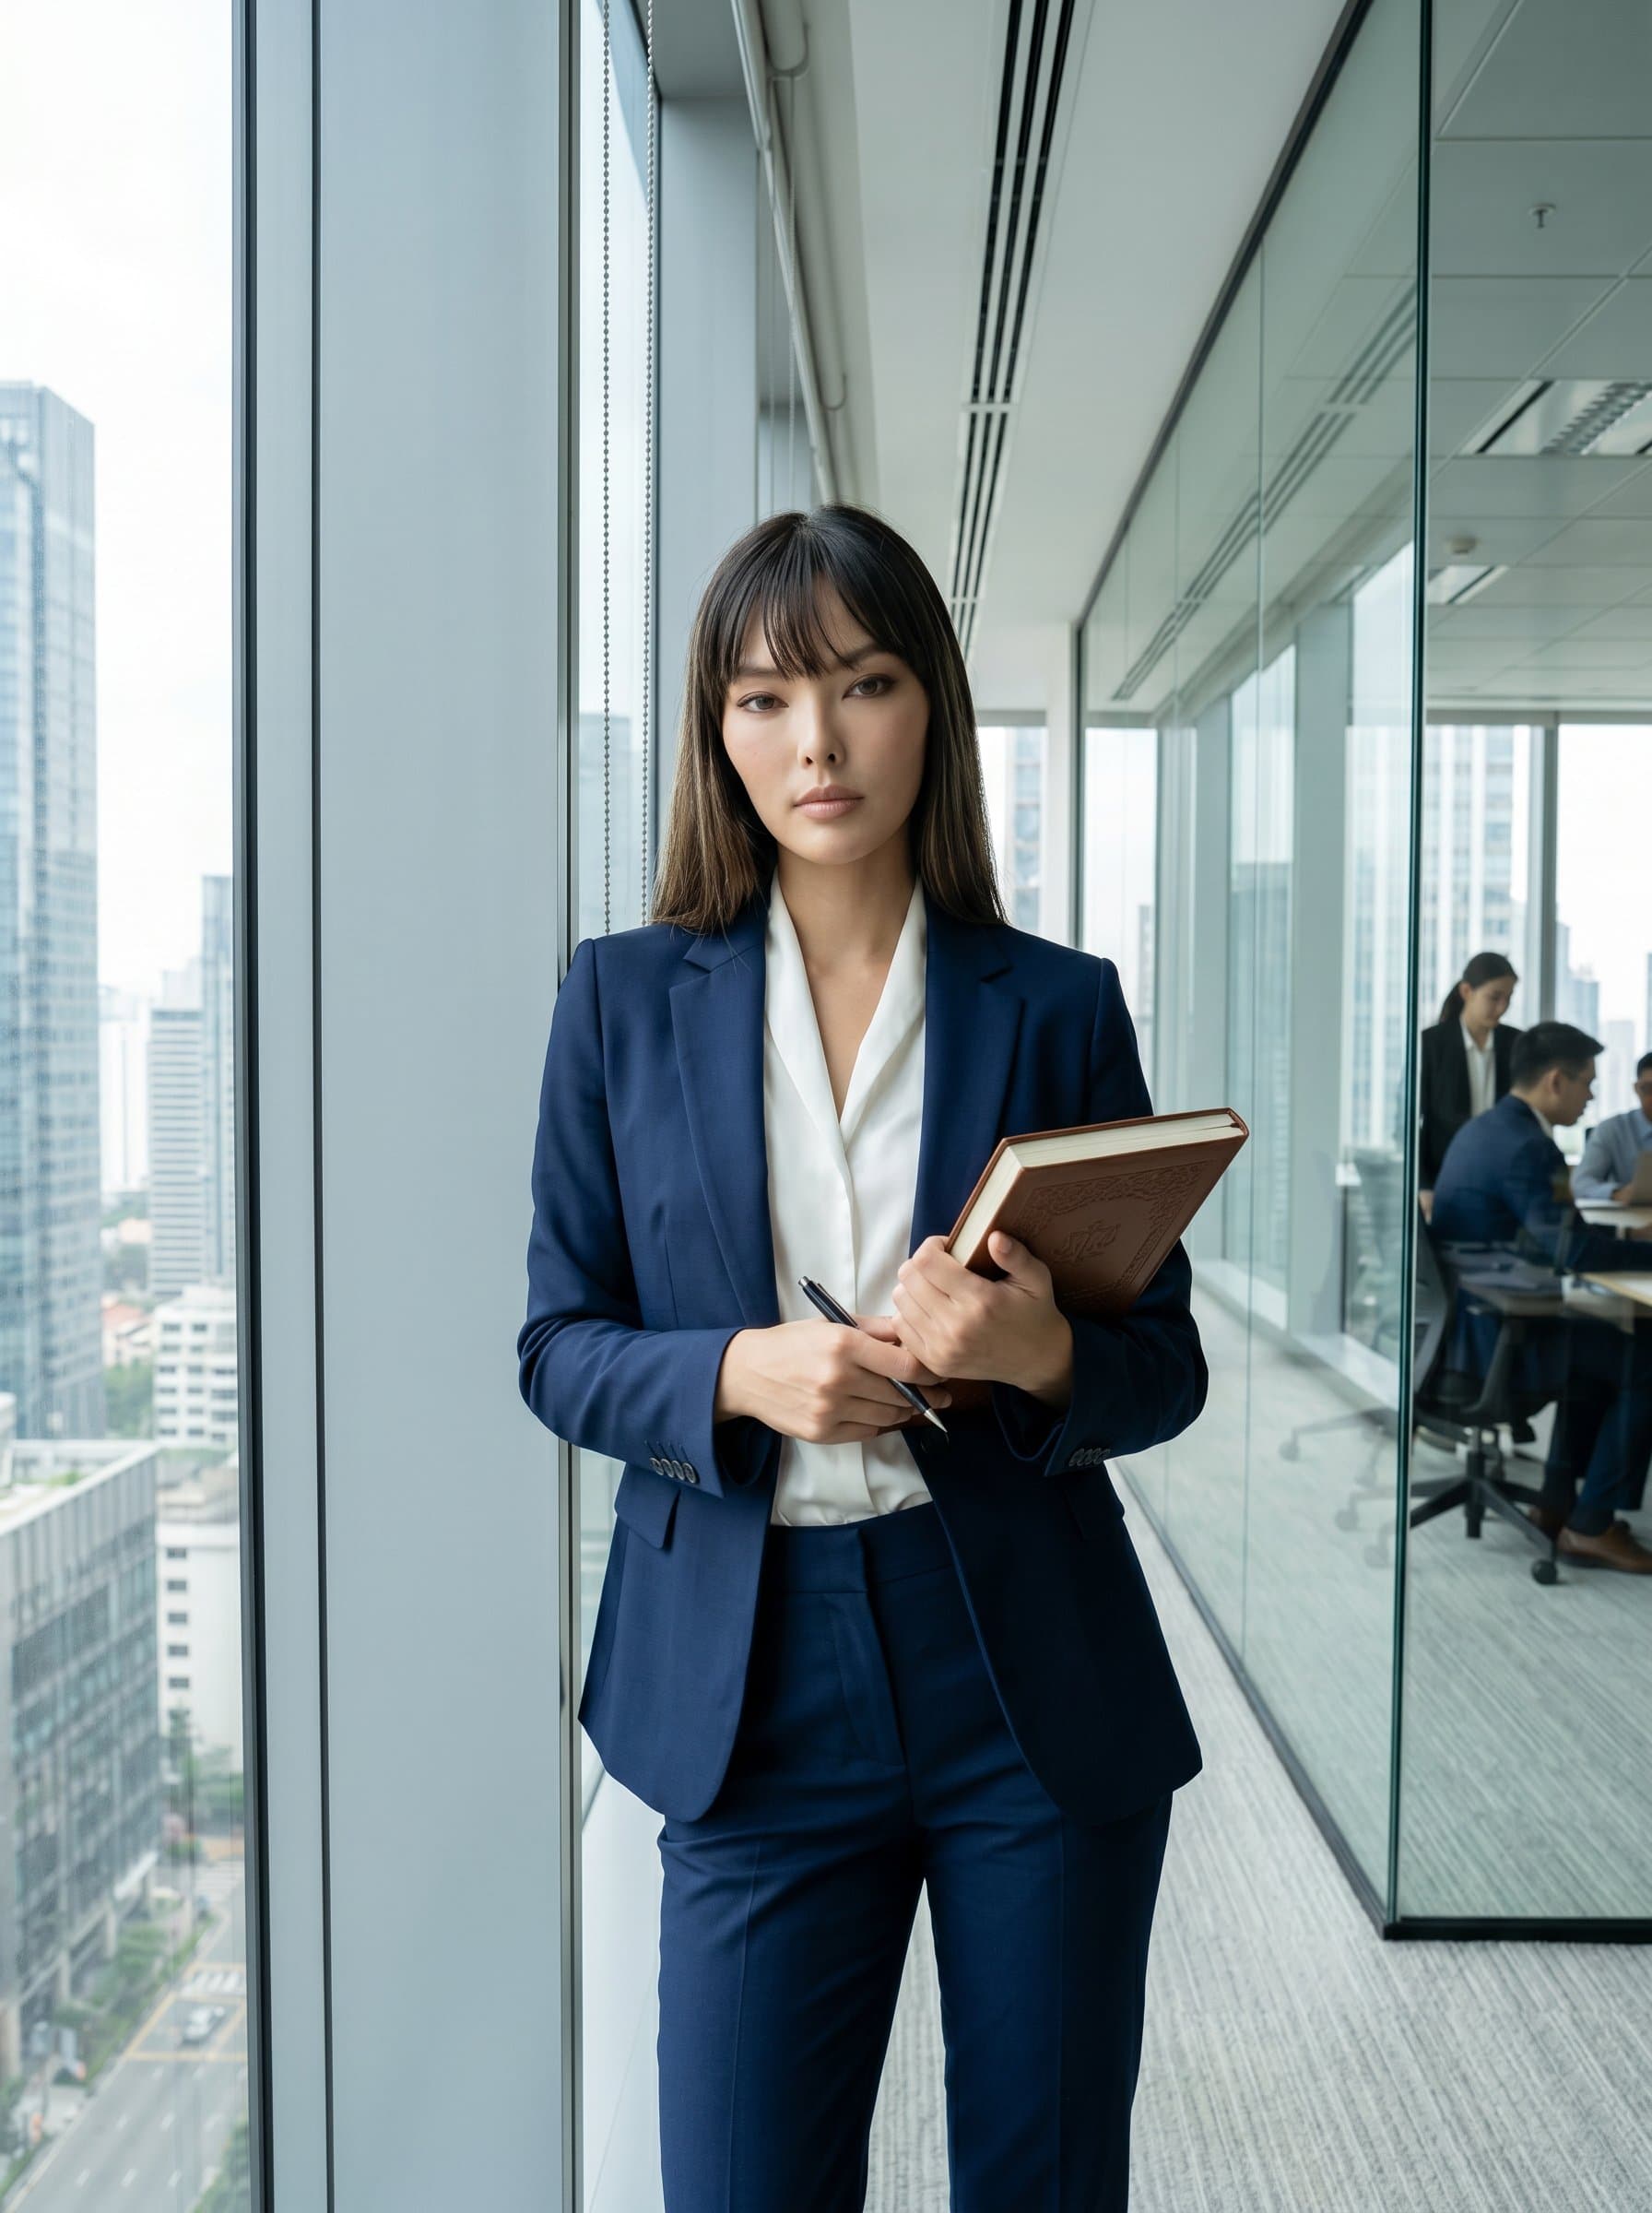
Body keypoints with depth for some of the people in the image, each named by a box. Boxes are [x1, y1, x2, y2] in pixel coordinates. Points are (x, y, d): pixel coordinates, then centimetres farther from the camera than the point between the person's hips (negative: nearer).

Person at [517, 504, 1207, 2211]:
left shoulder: (1058, 1005, 0)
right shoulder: (623, 998, 2)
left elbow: (1168, 1364, 3)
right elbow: (560, 1346, 3)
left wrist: (1044, 1355, -19)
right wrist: (740, 1375, -17)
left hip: (1036, 1678, 1)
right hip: (756, 1684, 0)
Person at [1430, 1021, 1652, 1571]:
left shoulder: (1486, 1127, 11)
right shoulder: (1524, 1145, -21)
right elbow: (1567, 1249, -28)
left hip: (1465, 1314, 11)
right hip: (1488, 1327, -11)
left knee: (1601, 1340, 28)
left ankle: (1558, 1499, 30)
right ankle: (1590, 1526, 4)